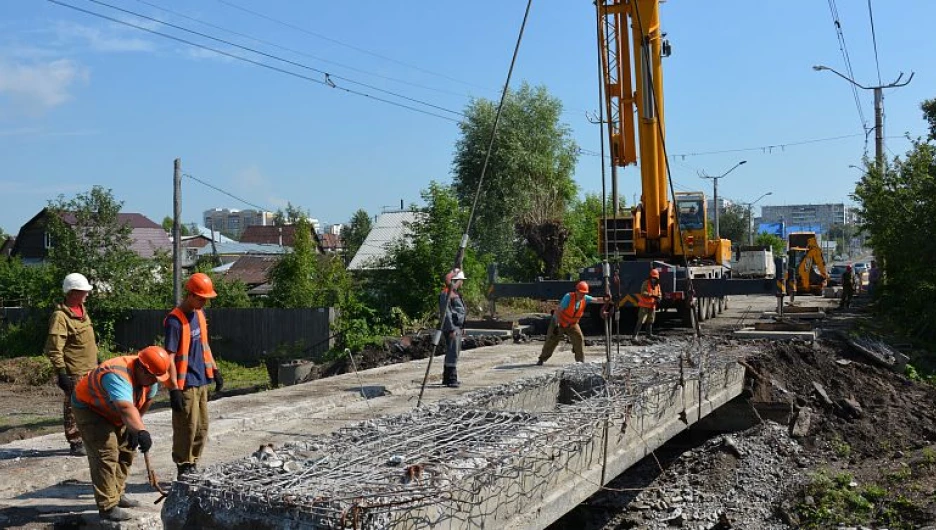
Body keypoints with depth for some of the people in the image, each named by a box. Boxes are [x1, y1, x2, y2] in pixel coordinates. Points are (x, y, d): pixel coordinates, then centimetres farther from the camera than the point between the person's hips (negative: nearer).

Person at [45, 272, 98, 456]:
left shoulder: (82, 309, 11)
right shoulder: (60, 316, -16)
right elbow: (54, 349, -19)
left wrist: (97, 359, 23)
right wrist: (61, 373, -22)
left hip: (91, 369, 9)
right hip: (75, 372, -8)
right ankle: (76, 443, 11)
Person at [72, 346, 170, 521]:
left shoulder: (149, 376, -15)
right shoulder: (118, 375, -41)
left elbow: (147, 400, 1)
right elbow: (126, 408, -56)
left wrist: (133, 428, 1)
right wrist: (141, 431, -68)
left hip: (113, 412, 9)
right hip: (89, 407, -9)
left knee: (126, 450, 12)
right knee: (106, 454, -18)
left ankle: (117, 494, 26)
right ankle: (107, 506, -15)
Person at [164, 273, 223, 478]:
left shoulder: (200, 313, 8)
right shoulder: (175, 321, -17)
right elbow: (169, 357, -19)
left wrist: (214, 370, 19)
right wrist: (174, 389, -21)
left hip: (201, 382, 8)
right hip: (185, 385, -8)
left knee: (202, 428, 15)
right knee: (186, 429, 0)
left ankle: (192, 467, 27)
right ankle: (184, 470, 13)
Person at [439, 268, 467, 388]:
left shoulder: (455, 293, 19)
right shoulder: (446, 294, -14)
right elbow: (446, 313, -20)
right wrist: (451, 329, -23)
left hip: (457, 327, 11)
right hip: (452, 328, -11)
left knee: (452, 352, 15)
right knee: (453, 353, -12)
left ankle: (447, 378, 24)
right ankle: (451, 379, -11)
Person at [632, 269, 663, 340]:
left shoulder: (657, 285, 8)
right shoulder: (646, 283, -12)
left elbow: (659, 295, 10)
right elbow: (643, 293, -24)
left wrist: (658, 299, -13)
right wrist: (652, 295, -35)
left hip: (652, 306, 6)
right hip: (644, 305, -6)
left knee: (650, 321, 16)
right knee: (641, 321, -12)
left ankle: (649, 334, 30)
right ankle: (635, 335, -14)